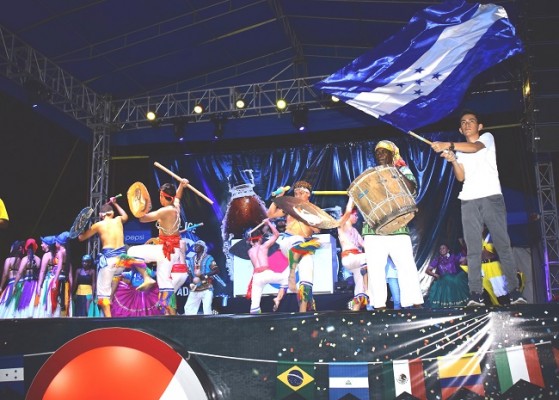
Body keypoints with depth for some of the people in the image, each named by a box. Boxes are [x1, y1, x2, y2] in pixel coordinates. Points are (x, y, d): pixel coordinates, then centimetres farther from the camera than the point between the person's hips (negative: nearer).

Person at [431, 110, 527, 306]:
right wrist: (453, 160, -10)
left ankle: (514, 291, -2)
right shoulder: (460, 151, 24)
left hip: (491, 197, -3)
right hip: (468, 201, 3)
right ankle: (475, 294, -9)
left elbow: (475, 147, -13)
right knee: (473, 249, -5)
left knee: (503, 245, -5)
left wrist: (448, 145, -27)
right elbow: (461, 177, 9)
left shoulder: (487, 137, 12)